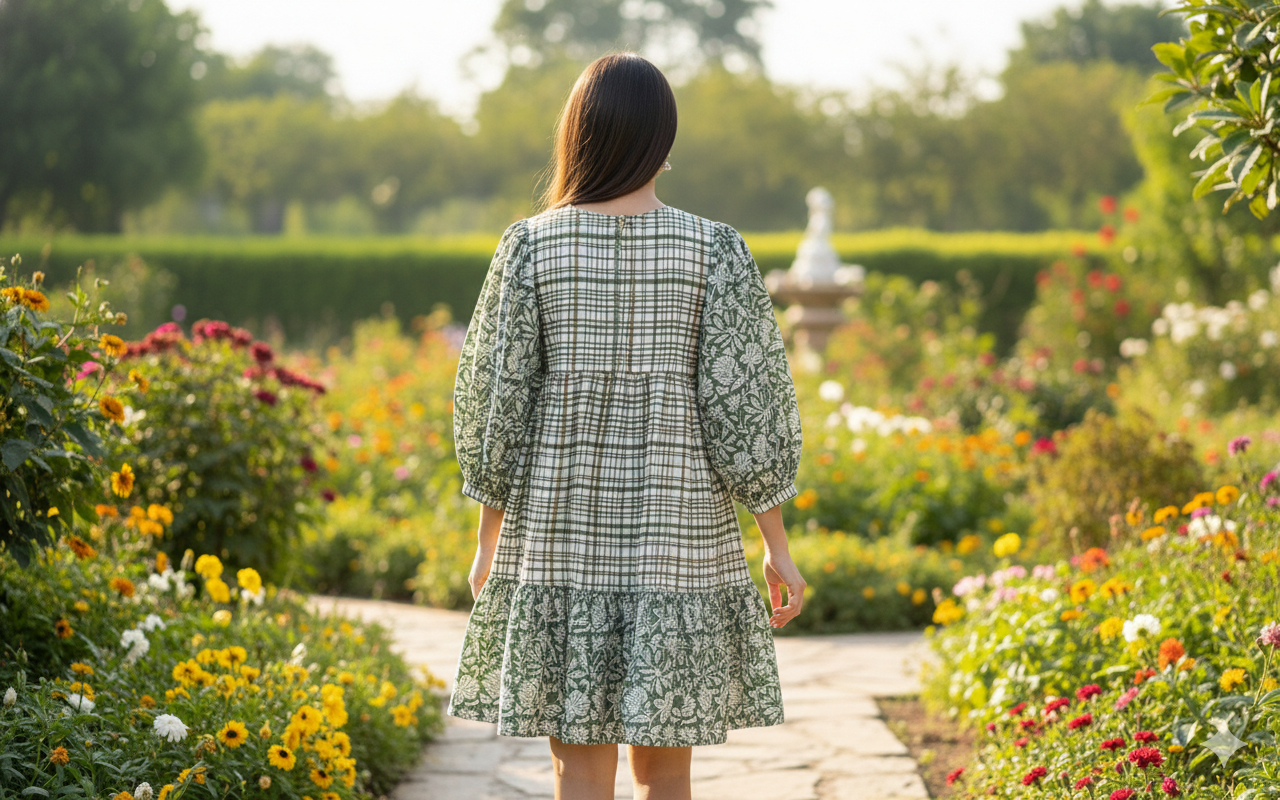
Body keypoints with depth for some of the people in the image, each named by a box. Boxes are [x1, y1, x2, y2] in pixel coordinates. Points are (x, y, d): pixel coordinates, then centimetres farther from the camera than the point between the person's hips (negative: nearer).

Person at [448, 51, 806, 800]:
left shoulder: (532, 246, -5)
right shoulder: (715, 249, -6)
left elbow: (495, 397, -2)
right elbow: (746, 403, -6)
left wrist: (490, 541, 9)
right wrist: (778, 546, 1)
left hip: (563, 531, 0)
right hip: (678, 534, 0)